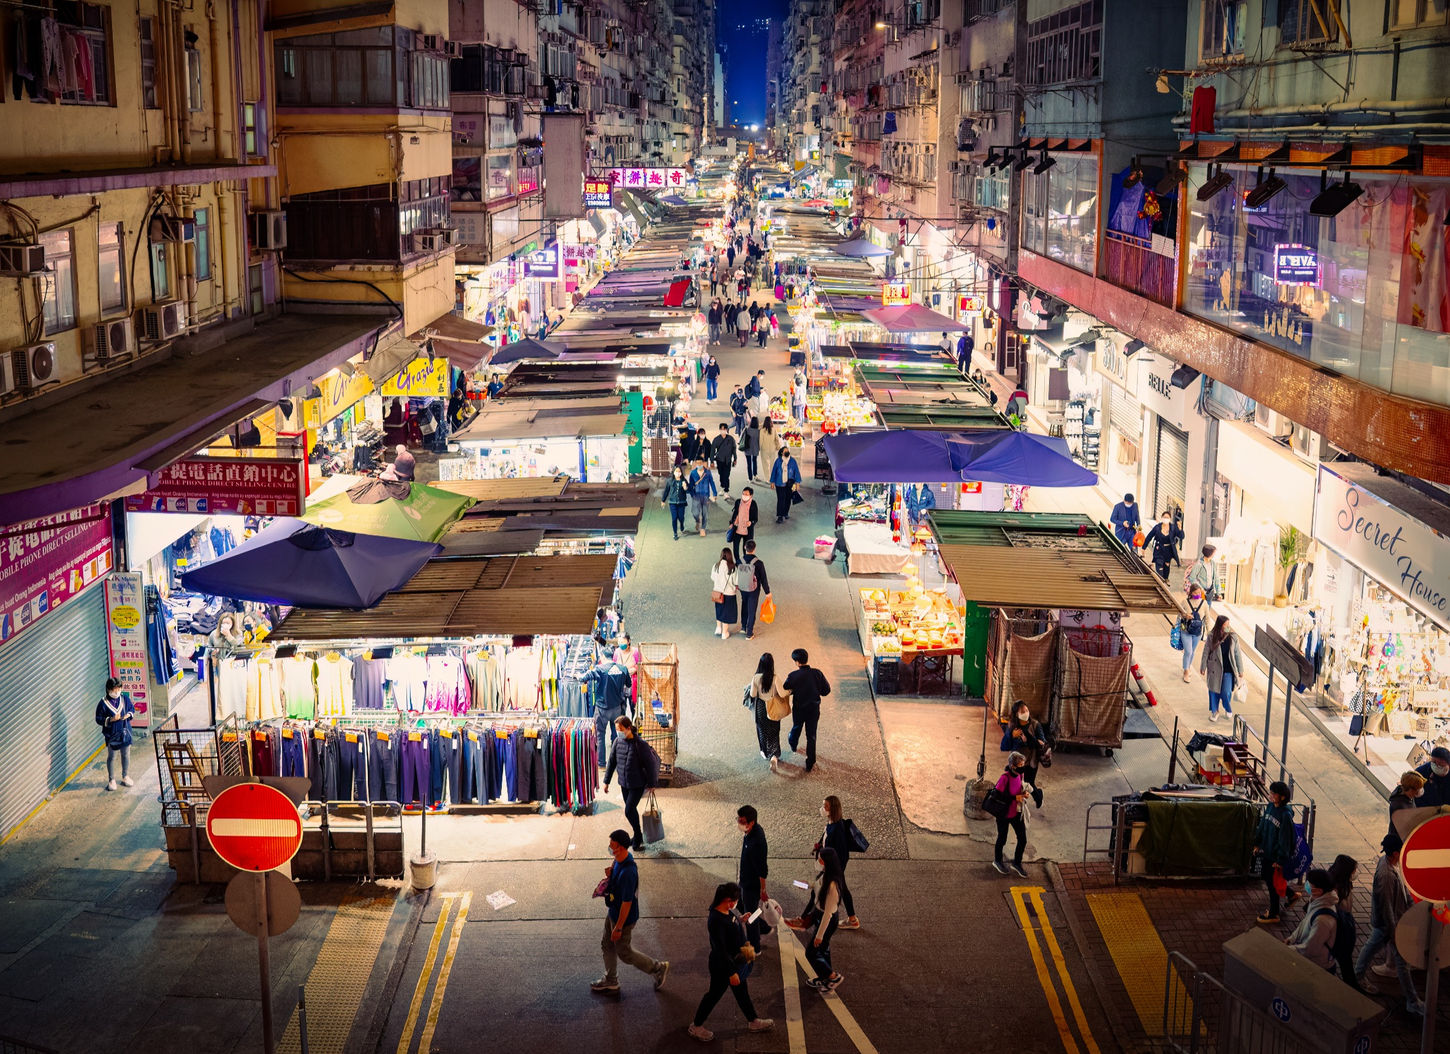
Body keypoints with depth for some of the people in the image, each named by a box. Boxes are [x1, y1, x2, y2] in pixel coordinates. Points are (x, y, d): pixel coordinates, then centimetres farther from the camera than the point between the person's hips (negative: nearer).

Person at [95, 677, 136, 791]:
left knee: (126, 755, 15)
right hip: (111, 734, -3)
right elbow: (98, 719, -9)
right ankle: (111, 780, 20)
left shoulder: (125, 698, -2)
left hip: (125, 732, 4)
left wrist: (129, 715, -10)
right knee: (111, 757, 7)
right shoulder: (103, 703, -13)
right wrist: (111, 719, -23)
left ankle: (126, 777, 31)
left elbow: (132, 709, 11)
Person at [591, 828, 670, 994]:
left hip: (624, 918, -9)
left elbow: (627, 902, -29)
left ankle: (658, 968, 27)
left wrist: (618, 927, -22)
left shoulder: (628, 872, -36)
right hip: (612, 912, 9)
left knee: (624, 952, 10)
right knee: (607, 946, 22)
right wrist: (610, 873, -10)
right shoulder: (619, 860, -7)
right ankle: (611, 981, 41)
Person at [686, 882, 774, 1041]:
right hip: (723, 966, -9)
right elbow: (720, 950, -30)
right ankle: (696, 1026, 30)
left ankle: (753, 1022, 42)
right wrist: (731, 972, -25)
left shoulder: (727, 912, -5)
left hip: (736, 961, 9)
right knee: (715, 994, 10)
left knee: (741, 992, 24)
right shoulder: (717, 921, -34)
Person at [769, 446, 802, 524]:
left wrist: (797, 482, -2)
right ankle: (780, 516, -7)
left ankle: (785, 513, 32)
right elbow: (774, 471, 4)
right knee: (781, 499, -8)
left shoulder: (792, 461, 1)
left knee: (788, 498, 13)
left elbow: (796, 471, 2)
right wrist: (772, 482, 4)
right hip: (780, 483, -2)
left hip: (789, 483, 2)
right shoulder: (778, 461, -2)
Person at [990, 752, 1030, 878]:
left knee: (1023, 839, 7)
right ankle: (997, 861, 40)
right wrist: (1015, 798, -26)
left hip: (1017, 812, 6)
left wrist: (1024, 794, -9)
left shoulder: (1020, 775, -5)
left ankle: (1017, 863, 28)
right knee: (1002, 839, 14)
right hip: (1004, 814, -6)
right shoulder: (1005, 778, -27)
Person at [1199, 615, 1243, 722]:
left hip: (1228, 670, 0)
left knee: (1226, 692, -4)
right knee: (1214, 690, 9)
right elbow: (1206, 653, 0)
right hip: (1215, 668, 0)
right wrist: (1203, 667, 2)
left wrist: (1240, 671, 4)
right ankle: (1214, 711, 31)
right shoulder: (1212, 637, -8)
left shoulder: (1233, 637, -5)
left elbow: (1237, 654, 1)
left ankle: (1228, 709, 27)